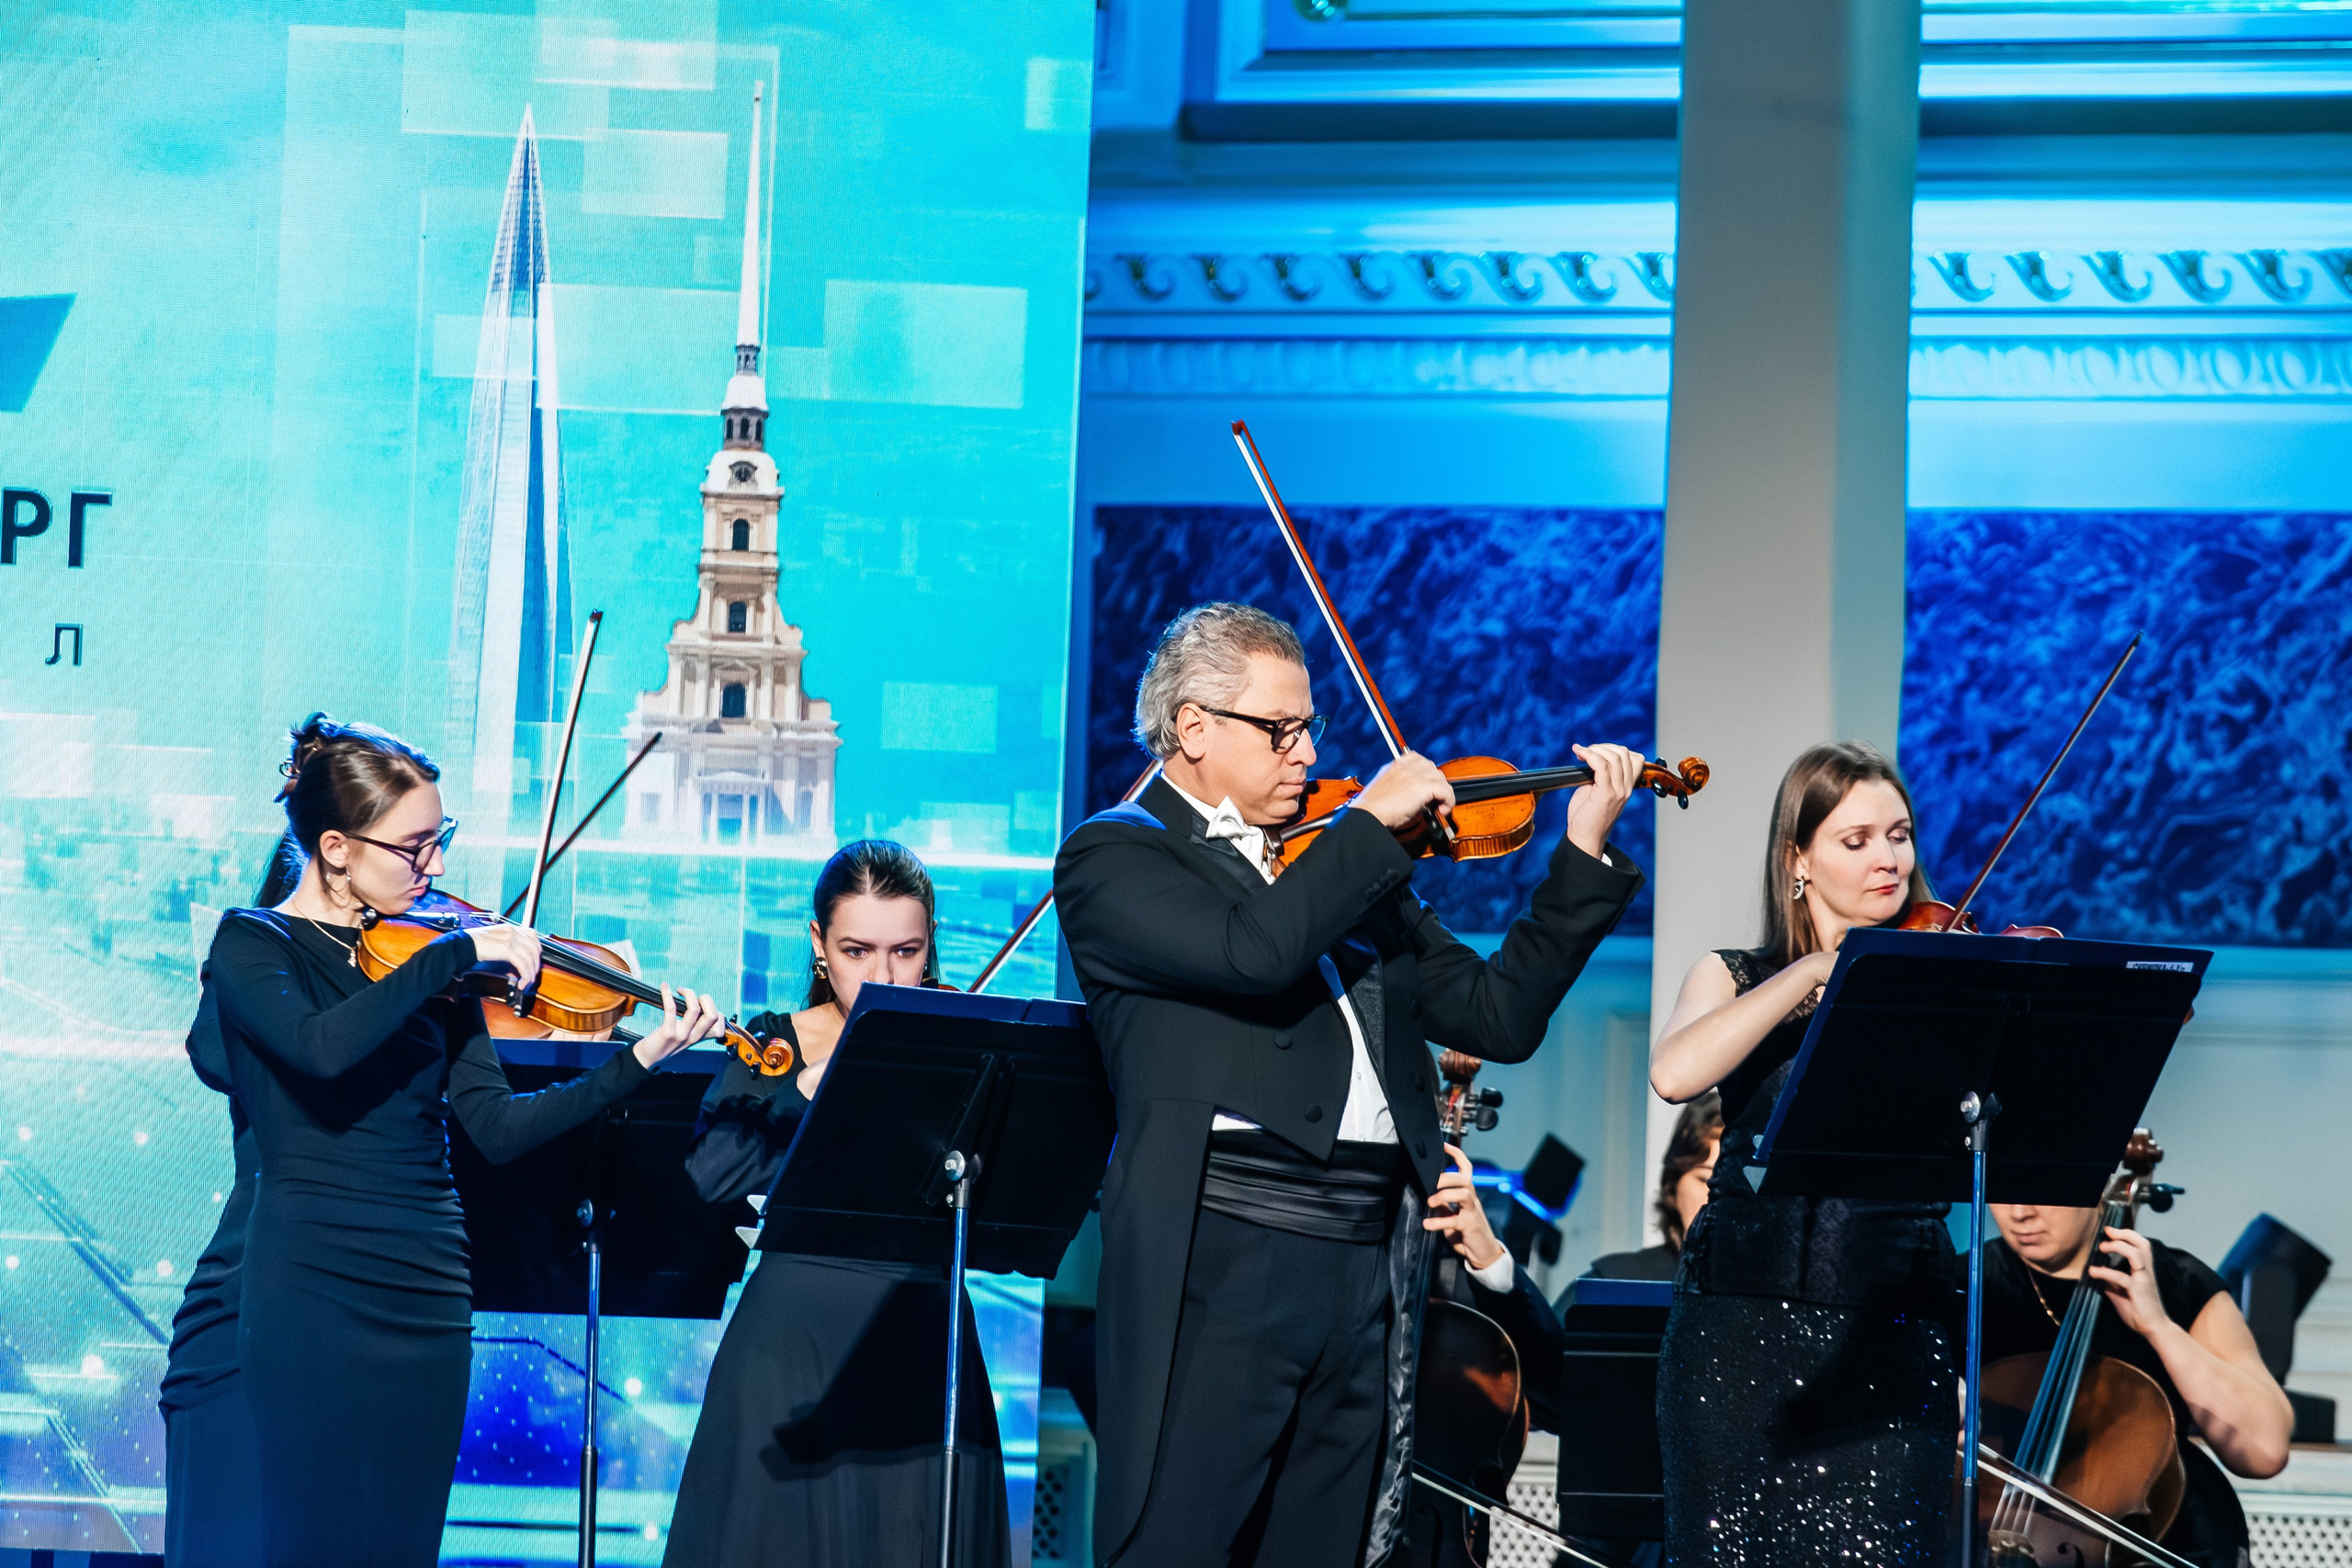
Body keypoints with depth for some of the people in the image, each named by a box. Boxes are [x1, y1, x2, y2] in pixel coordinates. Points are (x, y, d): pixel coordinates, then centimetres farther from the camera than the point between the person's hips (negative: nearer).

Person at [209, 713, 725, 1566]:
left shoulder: (430, 965, 12)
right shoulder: (252, 943, -2)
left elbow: (498, 1127, 4)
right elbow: (321, 1048, -25)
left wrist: (641, 1060, -6)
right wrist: (455, 954, -20)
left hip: (430, 1293, 5)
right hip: (312, 1287, -5)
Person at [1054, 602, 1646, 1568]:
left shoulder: (1341, 871, 22)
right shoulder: (1113, 857, 2)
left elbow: (1500, 1017, 17)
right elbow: (1254, 953, -17)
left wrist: (1584, 852, 9)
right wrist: (1372, 824, -6)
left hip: (1365, 1272, 6)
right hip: (1215, 1266, -6)